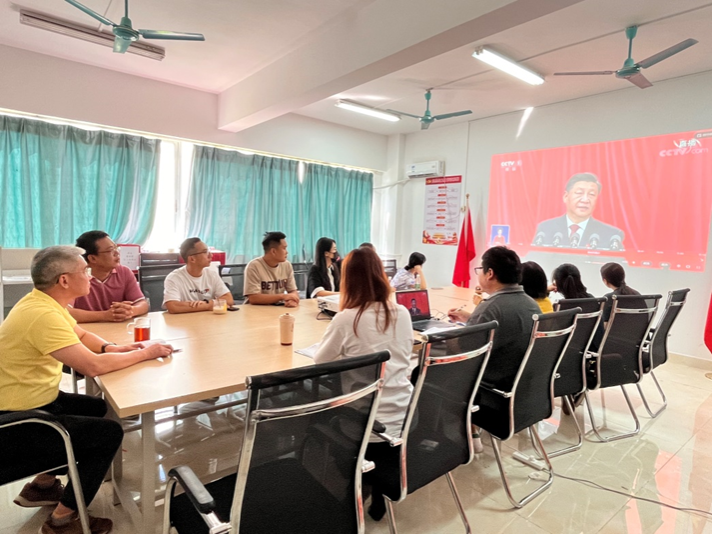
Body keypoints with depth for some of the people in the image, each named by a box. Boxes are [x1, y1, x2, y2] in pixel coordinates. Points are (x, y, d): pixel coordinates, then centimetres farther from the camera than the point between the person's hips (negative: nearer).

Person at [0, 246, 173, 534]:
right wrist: (145, 353, -20)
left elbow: (81, 335, 13)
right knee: (110, 433, -6)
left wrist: (112, 348, -6)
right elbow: (93, 365, -33)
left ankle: (43, 485, 32)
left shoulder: (44, 301, 1)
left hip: (33, 401, 10)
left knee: (97, 408, 21)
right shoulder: (43, 314, -30)